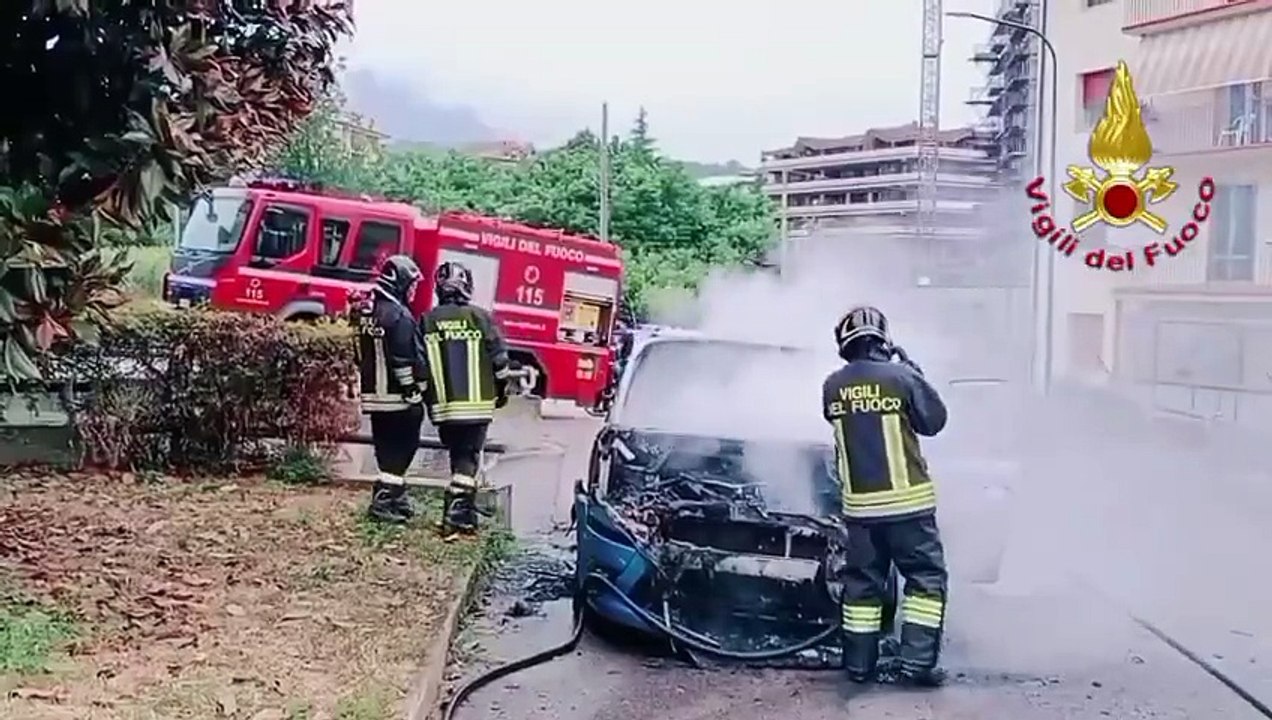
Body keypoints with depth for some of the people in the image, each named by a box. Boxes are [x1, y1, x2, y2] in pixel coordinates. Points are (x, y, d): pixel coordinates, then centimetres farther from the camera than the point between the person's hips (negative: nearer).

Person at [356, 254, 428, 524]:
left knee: (388, 449, 15)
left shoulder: (367, 311, 12)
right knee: (400, 449, -3)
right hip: (399, 396, -9)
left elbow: (362, 354, 19)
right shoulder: (399, 315, -17)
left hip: (374, 393, 9)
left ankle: (396, 498, 23)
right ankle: (384, 502, -6)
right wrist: (415, 389, -13)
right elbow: (407, 359, -19)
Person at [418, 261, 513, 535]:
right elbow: (499, 358, -3)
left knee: (459, 454, 17)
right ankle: (458, 509, -9)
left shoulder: (427, 321, 2)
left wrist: (429, 398, 19)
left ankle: (464, 508, 21)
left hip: (443, 406, 3)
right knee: (468, 457, 2)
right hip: (477, 404, -3)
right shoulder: (480, 317, -5)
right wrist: (502, 389, 13)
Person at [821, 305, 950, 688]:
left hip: (859, 503, 4)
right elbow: (933, 420, 1)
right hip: (906, 499, -4)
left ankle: (859, 664, 16)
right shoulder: (900, 377, -12)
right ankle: (916, 661, -1)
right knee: (926, 577, 5)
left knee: (862, 581, 13)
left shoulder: (833, 387, 0)